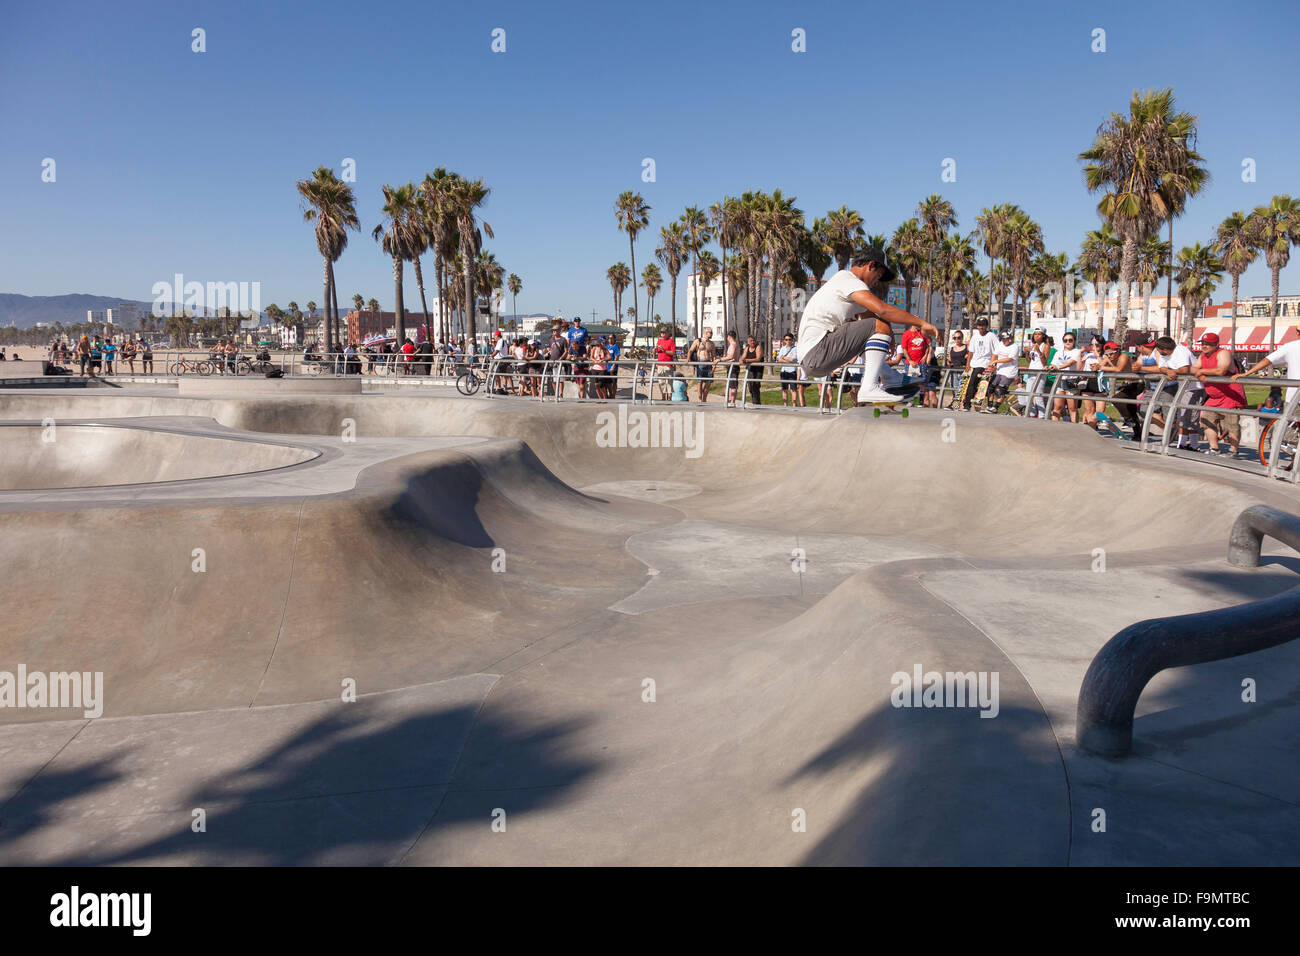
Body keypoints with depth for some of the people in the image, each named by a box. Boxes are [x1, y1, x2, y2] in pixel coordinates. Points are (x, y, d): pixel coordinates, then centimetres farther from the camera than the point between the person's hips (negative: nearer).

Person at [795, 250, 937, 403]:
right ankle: (870, 389, -23)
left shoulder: (843, 279, 27)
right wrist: (921, 323, -14)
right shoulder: (847, 279, -6)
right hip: (817, 353, -11)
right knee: (881, 325, -15)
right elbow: (883, 309, -20)